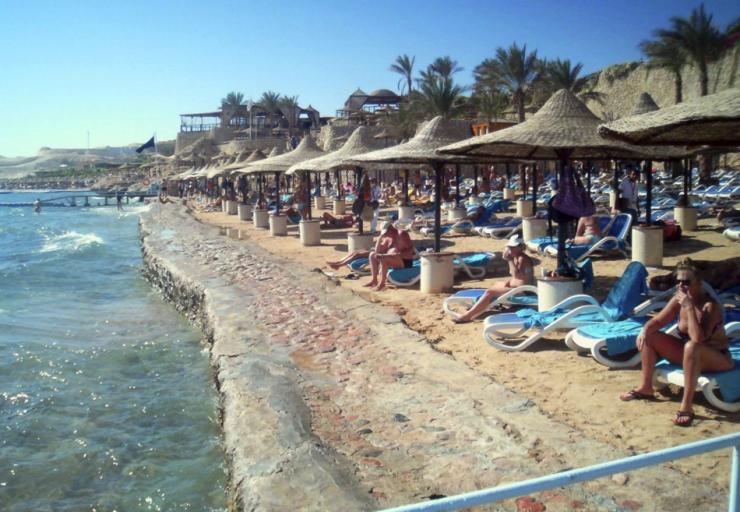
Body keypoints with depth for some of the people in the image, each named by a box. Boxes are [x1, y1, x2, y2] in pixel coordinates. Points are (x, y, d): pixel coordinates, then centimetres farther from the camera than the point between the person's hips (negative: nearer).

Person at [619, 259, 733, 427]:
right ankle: (645, 388, 5)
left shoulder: (710, 306, -26)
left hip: (717, 359, -7)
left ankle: (686, 405, -37)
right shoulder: (678, 300, -7)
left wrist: (689, 307, -37)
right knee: (649, 336, -4)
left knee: (691, 346, -40)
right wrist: (645, 330, -22)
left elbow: (698, 338, -39)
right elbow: (658, 321, 0)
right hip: (689, 354, 7)